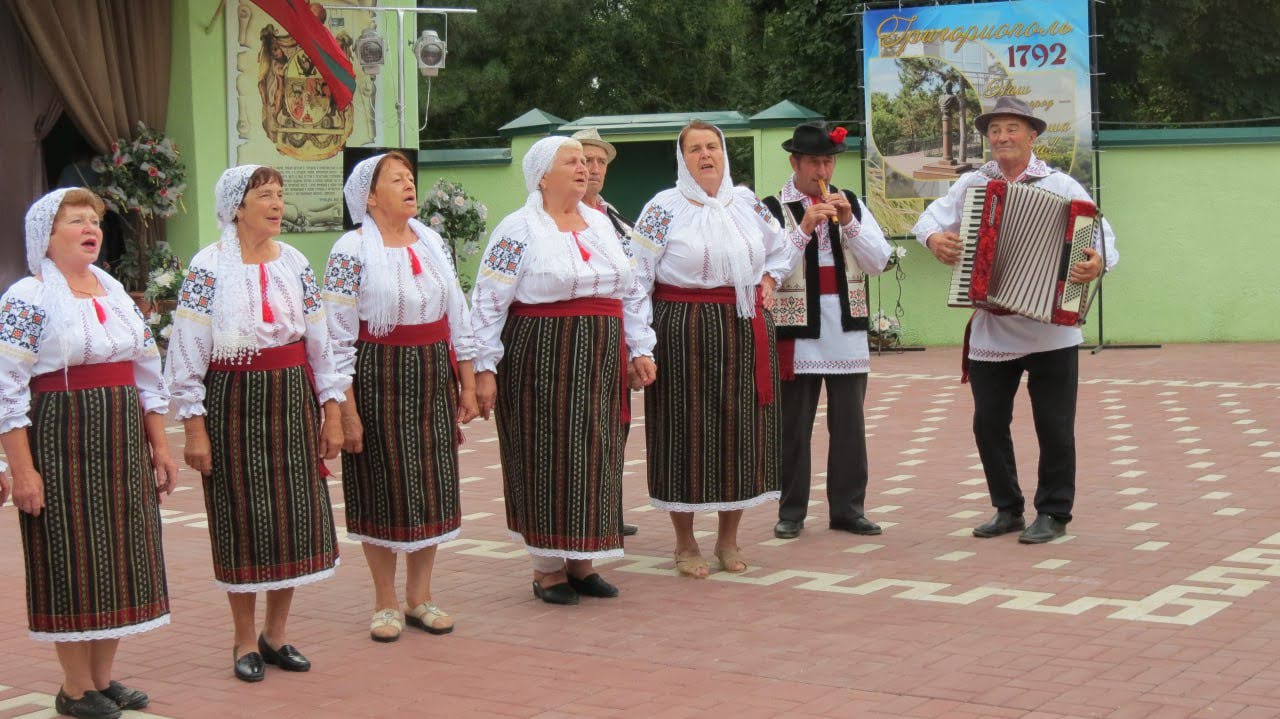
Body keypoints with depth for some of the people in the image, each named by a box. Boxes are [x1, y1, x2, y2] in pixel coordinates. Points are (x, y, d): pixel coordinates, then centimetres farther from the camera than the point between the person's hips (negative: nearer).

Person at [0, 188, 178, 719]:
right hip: (61, 445, -7)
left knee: (121, 557, 9)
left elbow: (148, 372, 17)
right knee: (71, 560, 0)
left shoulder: (116, 293, 13)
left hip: (123, 446, 7)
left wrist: (160, 447, 13)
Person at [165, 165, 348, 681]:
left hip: (292, 400, 4)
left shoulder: (296, 264, 6)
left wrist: (331, 412, 7)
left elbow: (320, 342, 9)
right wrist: (194, 427, -11)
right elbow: (186, 351, -8)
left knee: (295, 517, 6)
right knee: (242, 520, 3)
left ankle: (276, 633, 21)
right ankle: (245, 641, 17)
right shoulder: (208, 268, -7)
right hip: (232, 404, -4)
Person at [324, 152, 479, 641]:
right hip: (378, 380, -5)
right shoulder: (351, 252, -9)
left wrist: (467, 384, 9)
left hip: (434, 379, 5)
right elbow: (338, 338, -11)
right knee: (383, 490, 3)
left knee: (432, 486, 9)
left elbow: (458, 317, 13)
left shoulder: (432, 243, 8)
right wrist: (346, 411, -14)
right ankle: (386, 603, 17)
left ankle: (420, 597, 22)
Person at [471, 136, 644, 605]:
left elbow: (627, 290, 19)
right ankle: (547, 569, 10)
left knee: (595, 458, 8)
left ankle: (581, 562, 19)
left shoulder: (600, 224, 14)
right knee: (546, 458, -1)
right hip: (541, 360, -6)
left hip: (600, 363, 6)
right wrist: (485, 368, -13)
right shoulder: (519, 230, -6)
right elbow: (487, 302, -9)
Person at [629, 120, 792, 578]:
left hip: (745, 333, 4)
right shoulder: (664, 209, -4)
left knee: (742, 430, 6)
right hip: (683, 334, -4)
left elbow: (781, 248, 29)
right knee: (687, 431, 1)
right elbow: (637, 280, -8)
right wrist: (641, 346, -15)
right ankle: (685, 544, 13)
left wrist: (768, 280, 10)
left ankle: (729, 539, 20)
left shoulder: (746, 203, 10)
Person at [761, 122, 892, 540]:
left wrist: (849, 222, -10)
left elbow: (879, 262, 3)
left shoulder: (851, 204, 10)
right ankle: (791, 512, 12)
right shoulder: (772, 209, -1)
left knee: (849, 425, 7)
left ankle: (848, 509, 15)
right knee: (793, 426, 4)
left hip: (847, 329, 3)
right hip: (797, 331, -3)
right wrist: (804, 229, -20)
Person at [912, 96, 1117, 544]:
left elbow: (1102, 233, -7)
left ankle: (1053, 514, 15)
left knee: (1054, 425, 3)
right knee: (988, 423, 9)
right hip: (990, 334, 4)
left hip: (1049, 331, -3)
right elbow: (932, 216, 9)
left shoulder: (1060, 186, -2)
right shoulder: (972, 184, 8)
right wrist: (933, 237, -14)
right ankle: (1008, 510, 23)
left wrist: (1099, 261, -29)